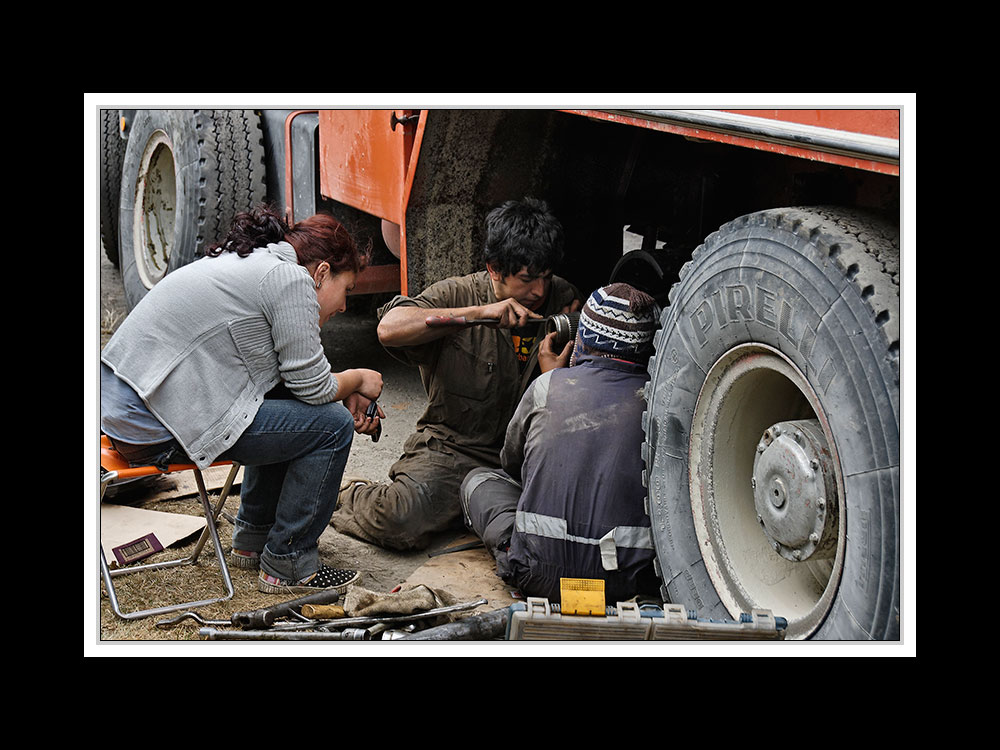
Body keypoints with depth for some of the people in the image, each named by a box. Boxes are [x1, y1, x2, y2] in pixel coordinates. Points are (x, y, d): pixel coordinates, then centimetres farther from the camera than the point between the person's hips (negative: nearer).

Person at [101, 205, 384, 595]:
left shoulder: (242, 261, 19)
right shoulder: (291, 280, -11)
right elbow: (313, 385, -9)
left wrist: (345, 395, 16)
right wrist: (358, 380, 10)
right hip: (154, 434, -11)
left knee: (286, 406, 26)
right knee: (330, 425, -5)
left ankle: (252, 540, 34)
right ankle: (288, 567, 7)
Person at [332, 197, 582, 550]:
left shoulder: (564, 300, 4)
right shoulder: (456, 294, -4)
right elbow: (390, 329, -25)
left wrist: (554, 368, -17)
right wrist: (478, 313, -25)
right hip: (454, 446, -4)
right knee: (402, 521, -30)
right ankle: (353, 496, 9)